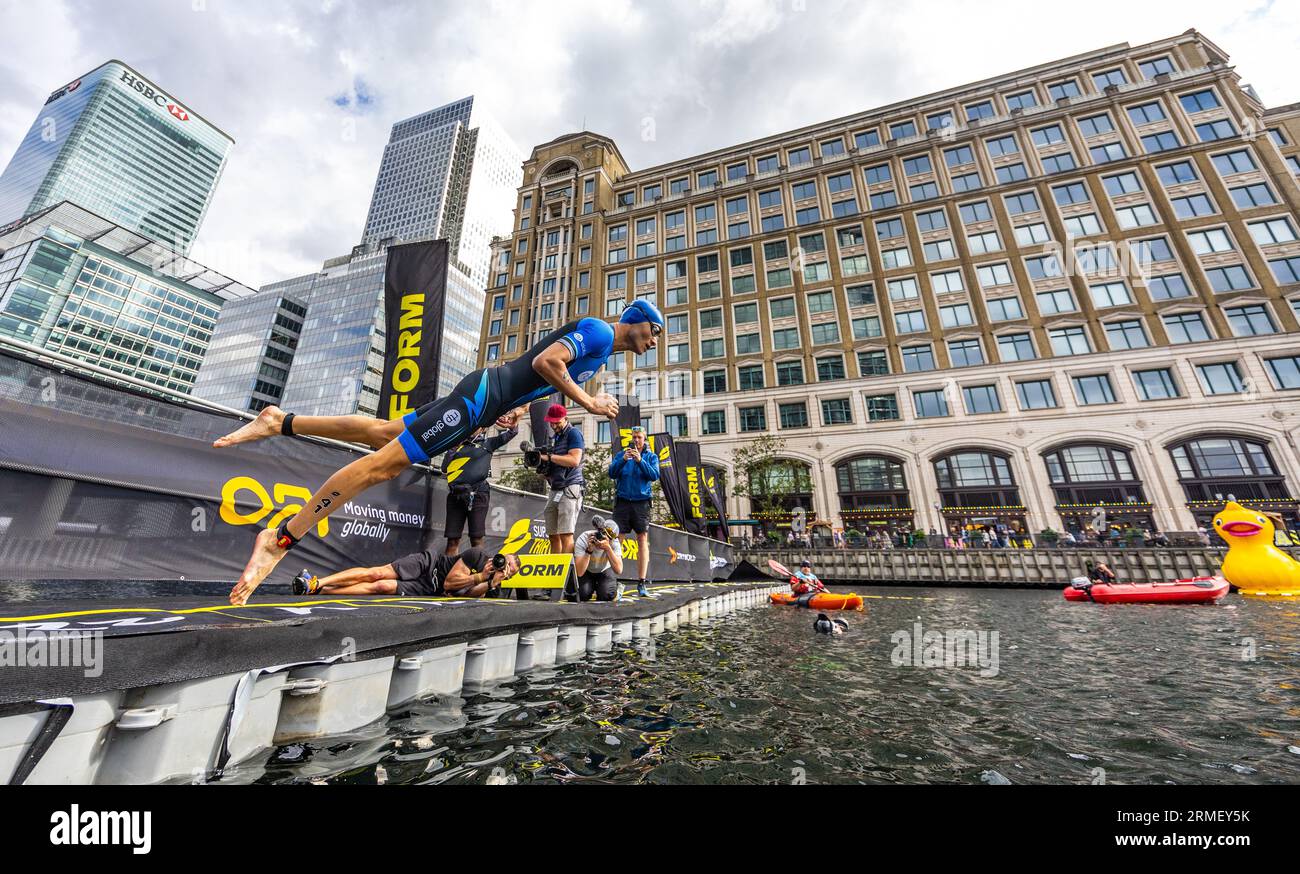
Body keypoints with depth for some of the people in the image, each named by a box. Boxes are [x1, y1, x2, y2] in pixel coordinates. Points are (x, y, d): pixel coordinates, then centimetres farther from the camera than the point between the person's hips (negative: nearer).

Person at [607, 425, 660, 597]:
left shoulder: (651, 456, 9)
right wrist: (623, 459, -16)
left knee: (643, 540, -4)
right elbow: (612, 473, -1)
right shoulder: (621, 455, 12)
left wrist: (640, 460, -17)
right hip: (622, 501, 1)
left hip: (641, 502, -1)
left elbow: (654, 476, -6)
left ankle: (642, 583, -1)